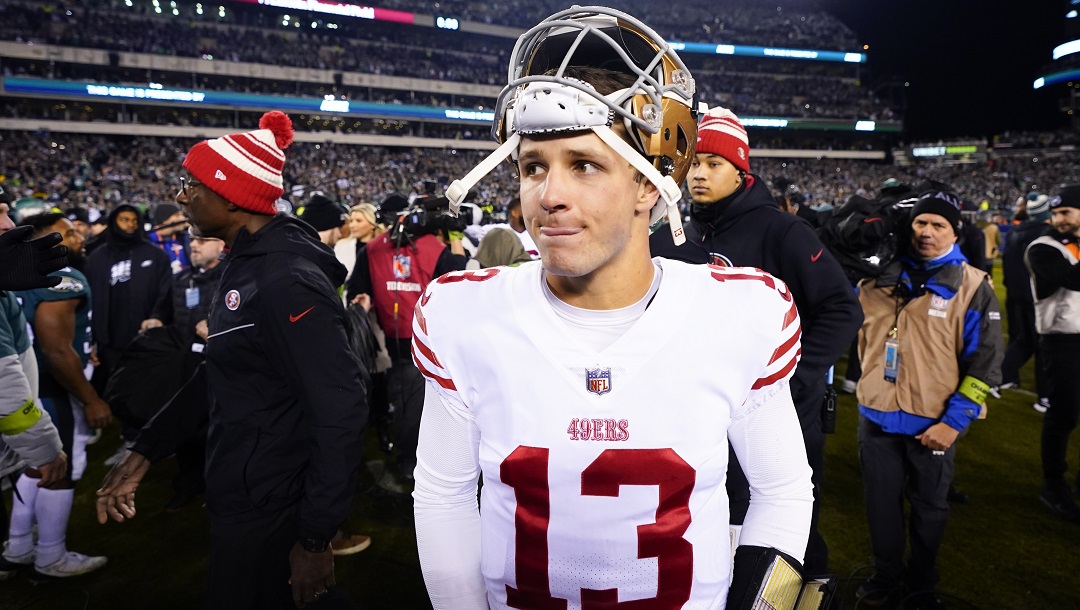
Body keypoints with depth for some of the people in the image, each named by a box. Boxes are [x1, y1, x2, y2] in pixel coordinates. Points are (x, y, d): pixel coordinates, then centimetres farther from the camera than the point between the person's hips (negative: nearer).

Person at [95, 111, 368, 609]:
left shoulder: (286, 279, -24)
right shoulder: (246, 263, 6)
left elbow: (340, 410, -26)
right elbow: (220, 375, 14)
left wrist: (314, 541, -20)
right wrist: (142, 454, 11)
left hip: (269, 510, -9)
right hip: (239, 493, 9)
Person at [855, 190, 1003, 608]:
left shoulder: (973, 287, -8)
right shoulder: (880, 273, 0)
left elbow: (984, 364, -9)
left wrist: (954, 422, -13)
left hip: (933, 424, -2)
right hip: (877, 416, 2)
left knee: (929, 509, 18)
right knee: (882, 504, 16)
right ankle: (885, 575, 38)